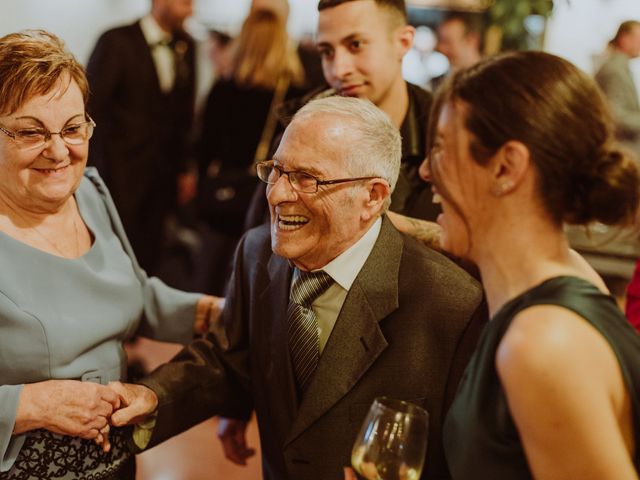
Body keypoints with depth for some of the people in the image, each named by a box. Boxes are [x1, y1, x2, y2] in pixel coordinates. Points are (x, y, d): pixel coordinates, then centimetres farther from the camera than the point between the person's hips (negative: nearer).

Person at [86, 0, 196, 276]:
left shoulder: (184, 45, 8)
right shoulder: (117, 41, -9)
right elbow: (91, 107, -9)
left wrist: (183, 167, 11)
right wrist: (99, 168, -11)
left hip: (164, 170, 5)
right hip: (122, 170, -5)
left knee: (150, 252, 9)